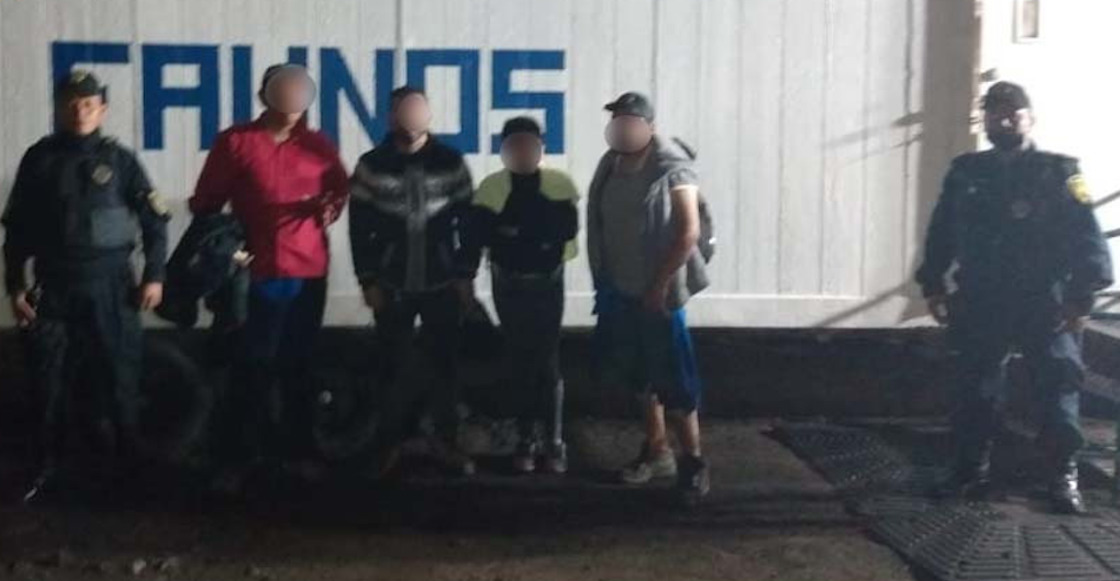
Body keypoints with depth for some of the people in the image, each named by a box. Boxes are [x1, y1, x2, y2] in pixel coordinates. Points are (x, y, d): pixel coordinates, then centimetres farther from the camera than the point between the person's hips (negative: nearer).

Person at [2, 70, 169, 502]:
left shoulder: (119, 159, 0)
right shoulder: (40, 158, 3)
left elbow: (154, 221, 4)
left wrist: (153, 275, -2)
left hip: (112, 287, -1)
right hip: (54, 288, 1)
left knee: (118, 377, 2)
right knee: (50, 382, 0)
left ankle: (125, 460, 18)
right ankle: (47, 466, 13)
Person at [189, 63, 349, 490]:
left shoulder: (319, 145, 7)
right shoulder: (235, 141, 0)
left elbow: (341, 188, 21)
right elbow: (205, 203, 1)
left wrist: (332, 205, -1)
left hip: (309, 272, 3)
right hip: (257, 271, -3)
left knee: (298, 367, 12)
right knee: (252, 369, -1)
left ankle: (296, 451, 23)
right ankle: (237, 460, 5)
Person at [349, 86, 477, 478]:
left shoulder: (451, 162, -2)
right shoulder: (372, 165, -3)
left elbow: (468, 222, 3)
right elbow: (360, 228, 0)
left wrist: (466, 275, 0)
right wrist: (368, 280, -4)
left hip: (443, 285, 1)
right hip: (392, 287, -1)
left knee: (445, 363, 5)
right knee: (394, 366, 4)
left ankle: (446, 441, 17)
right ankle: (389, 442, 17)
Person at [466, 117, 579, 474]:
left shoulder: (559, 184, 0)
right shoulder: (491, 187, 1)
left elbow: (568, 227, -15)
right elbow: (479, 234, -11)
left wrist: (511, 227, -16)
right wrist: (539, 231, -17)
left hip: (548, 282, -1)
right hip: (508, 284, 1)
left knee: (548, 362, 0)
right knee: (519, 361, 7)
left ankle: (555, 442, 8)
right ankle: (527, 440, 16)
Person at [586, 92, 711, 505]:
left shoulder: (672, 169, -14)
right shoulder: (611, 164, 6)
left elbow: (689, 232, -17)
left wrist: (660, 284, -17)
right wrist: (604, 278, 9)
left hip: (656, 290, -6)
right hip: (621, 287, 7)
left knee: (671, 376, -4)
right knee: (641, 372, 14)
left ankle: (693, 461, 6)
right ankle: (657, 451, 26)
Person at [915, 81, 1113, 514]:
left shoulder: (1057, 173, -2)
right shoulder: (965, 173, 7)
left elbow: (1088, 240, -6)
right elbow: (940, 234, 11)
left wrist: (1081, 296, -13)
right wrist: (933, 286, 6)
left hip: (1044, 306, -2)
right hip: (980, 306, 3)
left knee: (1060, 388, -4)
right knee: (976, 391, 8)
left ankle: (1063, 477, 5)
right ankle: (971, 472, 20)